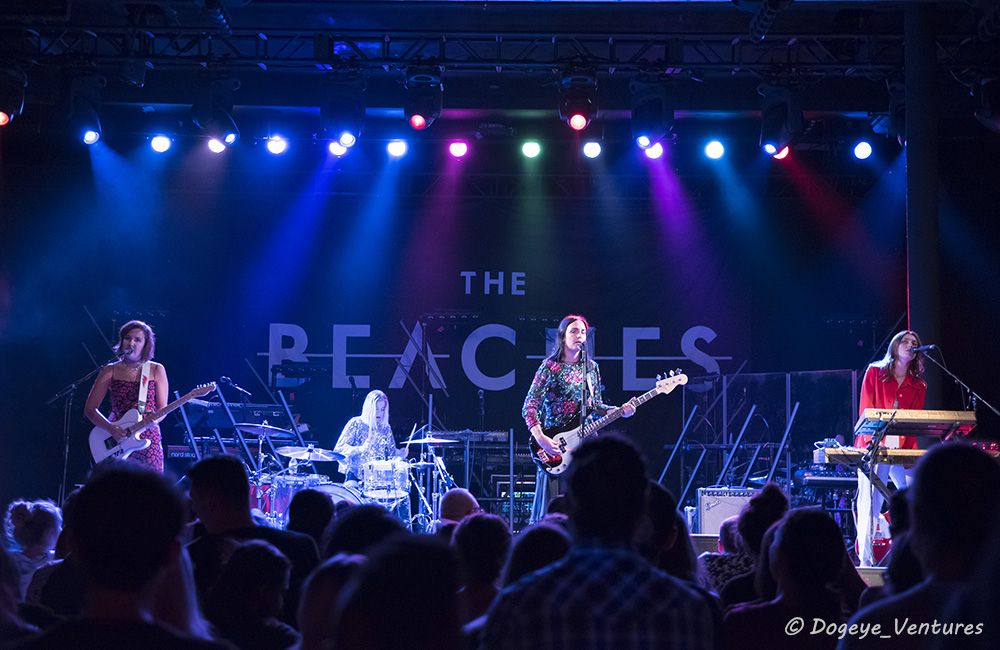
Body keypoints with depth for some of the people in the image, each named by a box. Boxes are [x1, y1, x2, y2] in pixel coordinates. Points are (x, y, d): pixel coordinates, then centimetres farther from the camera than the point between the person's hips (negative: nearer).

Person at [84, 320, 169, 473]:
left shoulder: (156, 370, 7)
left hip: (148, 440, 0)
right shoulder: (110, 371, 6)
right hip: (117, 442, 0)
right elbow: (90, 409, 4)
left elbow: (163, 409, 6)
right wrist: (111, 428, -12)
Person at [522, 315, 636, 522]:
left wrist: (620, 411, -1)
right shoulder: (550, 366, -3)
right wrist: (540, 437, -21)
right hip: (555, 443, -4)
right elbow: (529, 406, -8)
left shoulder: (591, 368, 12)